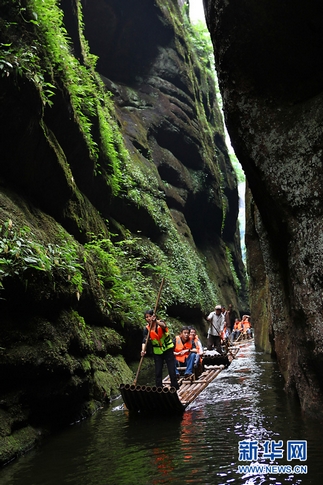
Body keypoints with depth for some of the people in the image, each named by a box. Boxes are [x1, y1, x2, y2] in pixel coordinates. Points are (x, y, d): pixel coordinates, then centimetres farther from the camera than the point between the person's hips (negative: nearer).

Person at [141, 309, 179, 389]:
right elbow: (144, 341, -17)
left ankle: (175, 388, 8)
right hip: (157, 352, 3)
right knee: (158, 373, 5)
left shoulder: (160, 322, -12)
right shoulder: (147, 328, -7)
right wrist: (143, 350, -35)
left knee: (172, 371, -1)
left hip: (168, 349, -2)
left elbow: (163, 326, -36)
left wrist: (156, 320, -53)